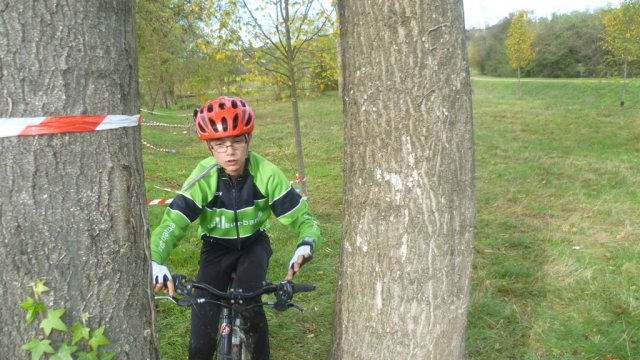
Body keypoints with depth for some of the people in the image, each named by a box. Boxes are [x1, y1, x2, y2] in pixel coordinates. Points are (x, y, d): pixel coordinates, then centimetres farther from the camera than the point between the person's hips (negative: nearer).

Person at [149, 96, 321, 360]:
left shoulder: (267, 174, -26)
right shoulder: (202, 179, -26)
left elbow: (303, 218, -21)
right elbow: (171, 224, -28)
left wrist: (305, 246, -44)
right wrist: (154, 261, -48)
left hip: (253, 245, 0)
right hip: (216, 249, 0)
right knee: (202, 338, -8)